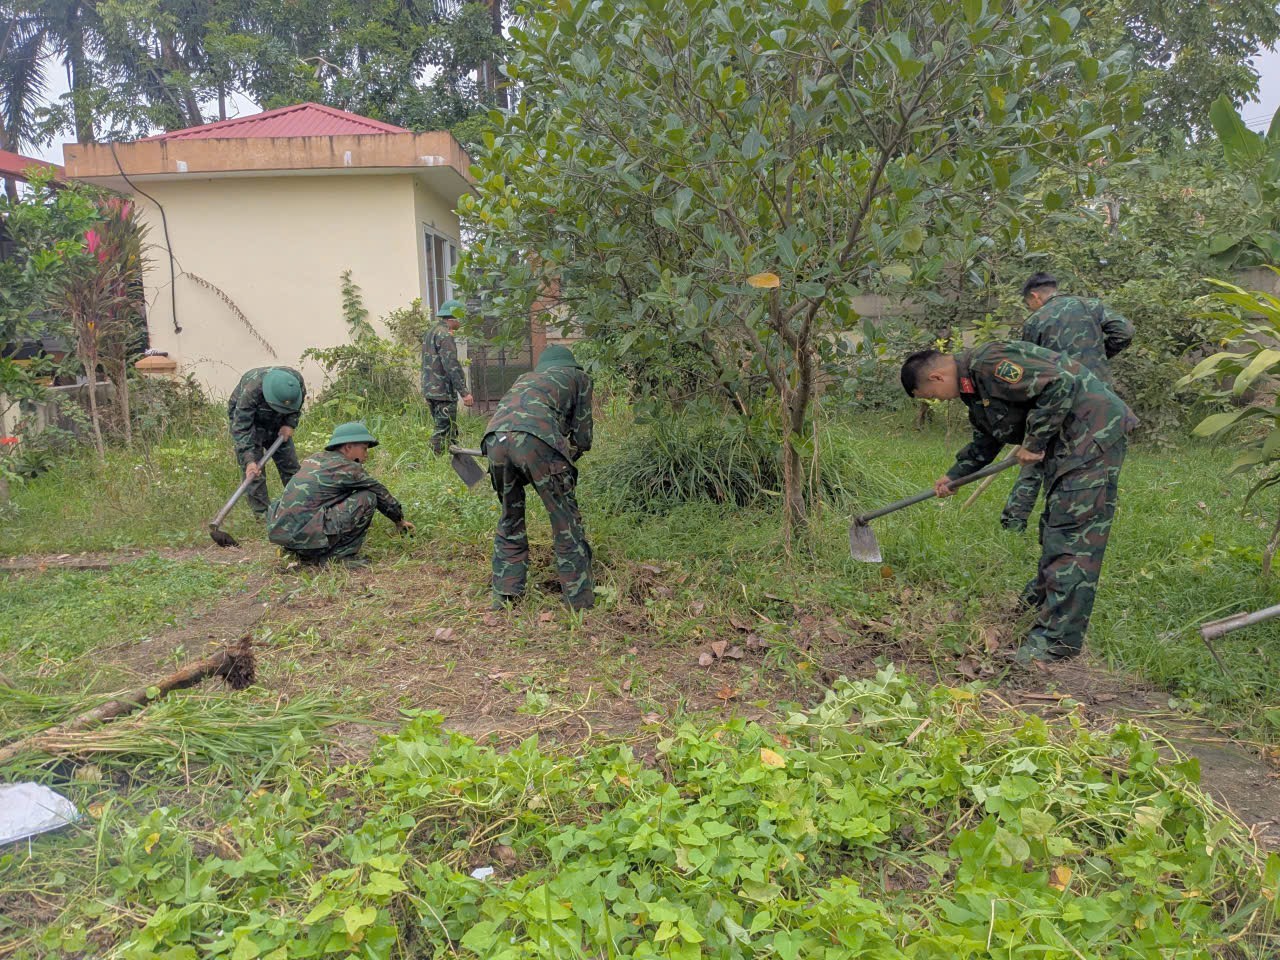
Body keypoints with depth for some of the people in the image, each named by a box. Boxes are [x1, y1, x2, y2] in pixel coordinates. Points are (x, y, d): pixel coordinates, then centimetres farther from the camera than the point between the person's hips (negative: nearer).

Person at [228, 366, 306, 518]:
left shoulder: (297, 380, -27)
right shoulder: (249, 391, -41)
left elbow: (297, 407, -2)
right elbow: (241, 429, -38)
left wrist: (290, 424, -17)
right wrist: (249, 461, -45)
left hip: (277, 423, 5)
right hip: (246, 419, -4)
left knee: (290, 464, 7)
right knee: (253, 471, -12)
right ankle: (262, 512, -3)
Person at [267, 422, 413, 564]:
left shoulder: (315, 458, 17)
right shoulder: (347, 467, -5)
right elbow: (380, 493, 6)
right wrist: (400, 520, 21)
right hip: (306, 536, -9)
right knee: (368, 498, -5)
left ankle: (304, 553, 20)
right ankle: (338, 556, -2)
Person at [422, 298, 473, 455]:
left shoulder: (430, 332, 19)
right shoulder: (444, 334, -13)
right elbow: (451, 364, -21)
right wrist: (464, 392, -21)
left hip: (430, 389, 10)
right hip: (444, 391, -10)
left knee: (446, 430, 15)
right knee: (444, 432, -8)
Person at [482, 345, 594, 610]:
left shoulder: (525, 378, 41)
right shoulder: (579, 377, 28)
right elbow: (582, 435, 23)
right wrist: (573, 453, 43)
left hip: (495, 437, 5)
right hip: (535, 440, -5)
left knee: (510, 519, 20)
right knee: (566, 521, 6)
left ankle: (505, 596, 22)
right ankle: (581, 602, 8)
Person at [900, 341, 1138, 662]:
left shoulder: (989, 365, -21)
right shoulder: (974, 385, 13)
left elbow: (1059, 385, -28)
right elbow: (986, 441, 27)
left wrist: (1034, 443, -20)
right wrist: (953, 475, 26)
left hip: (1094, 428, -11)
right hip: (1066, 442, 11)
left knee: (1072, 532, -12)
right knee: (1055, 523, 23)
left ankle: (1059, 637, -11)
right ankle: (1044, 593, 42)